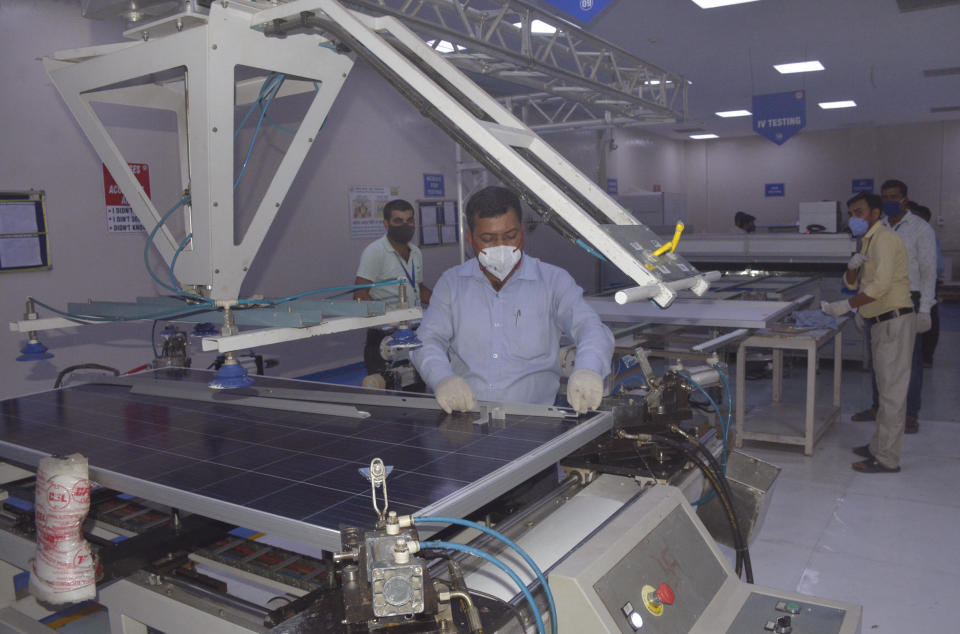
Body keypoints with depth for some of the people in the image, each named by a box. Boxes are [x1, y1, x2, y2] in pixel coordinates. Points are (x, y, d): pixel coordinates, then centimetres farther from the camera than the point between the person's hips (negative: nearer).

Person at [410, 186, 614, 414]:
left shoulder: (554, 280, 8)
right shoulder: (451, 283, 12)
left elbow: (592, 329, -3)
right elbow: (427, 340, 5)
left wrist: (587, 371, -27)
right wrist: (443, 378, -19)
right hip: (464, 416, -1)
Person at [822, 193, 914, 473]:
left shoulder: (884, 239, -13)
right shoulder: (868, 241, 17)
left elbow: (881, 284, -25)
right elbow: (852, 283, 19)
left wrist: (846, 306, -23)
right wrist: (853, 267, -2)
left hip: (894, 321, -10)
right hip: (882, 323, 10)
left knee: (892, 389, -6)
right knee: (886, 388, 16)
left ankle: (887, 458, -2)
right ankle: (880, 446, 26)